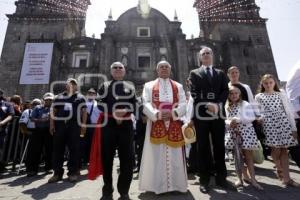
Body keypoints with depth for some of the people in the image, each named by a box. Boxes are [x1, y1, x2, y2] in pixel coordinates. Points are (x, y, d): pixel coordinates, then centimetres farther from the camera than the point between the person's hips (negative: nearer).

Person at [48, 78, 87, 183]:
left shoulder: (80, 97, 9)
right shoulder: (59, 97, 18)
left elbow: (84, 111, 2)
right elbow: (53, 111, 15)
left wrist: (83, 124, -7)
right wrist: (52, 124, 5)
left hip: (74, 125, -3)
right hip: (59, 124, 3)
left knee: (74, 149, 0)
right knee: (58, 148, 6)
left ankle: (73, 172, 11)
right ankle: (57, 172, 17)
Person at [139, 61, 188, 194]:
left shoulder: (178, 86, 14)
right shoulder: (149, 86, 10)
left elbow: (183, 104, 3)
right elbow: (146, 104, -2)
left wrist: (173, 113, -15)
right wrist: (157, 114, -19)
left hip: (174, 124, 2)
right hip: (156, 124, -1)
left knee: (175, 155, 6)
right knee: (156, 154, 2)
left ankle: (175, 183, 21)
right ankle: (157, 184, 16)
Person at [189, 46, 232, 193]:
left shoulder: (221, 74, 19)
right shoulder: (194, 73, 11)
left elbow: (225, 91, 6)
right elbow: (194, 93, -2)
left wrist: (217, 105, -12)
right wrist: (207, 105, -15)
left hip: (218, 113, 3)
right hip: (201, 113, -2)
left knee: (219, 146, 7)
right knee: (203, 148, 1)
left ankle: (221, 178, 20)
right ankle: (204, 180, 11)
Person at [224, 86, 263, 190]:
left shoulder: (245, 104, -4)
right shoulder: (226, 107, 8)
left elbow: (252, 117, -13)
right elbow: (225, 119, 8)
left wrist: (237, 119, -19)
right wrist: (229, 123, -13)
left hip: (246, 131, -4)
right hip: (233, 133, 4)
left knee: (248, 156, 2)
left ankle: (253, 179, 12)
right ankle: (245, 176, 25)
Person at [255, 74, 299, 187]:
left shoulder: (281, 94, 12)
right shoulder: (259, 97, 9)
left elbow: (288, 111, 7)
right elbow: (259, 112, 6)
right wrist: (260, 118, -16)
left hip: (284, 123, 2)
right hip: (269, 125, -1)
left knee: (284, 150, 1)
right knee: (276, 149, -2)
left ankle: (286, 178, 6)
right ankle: (280, 170, 24)